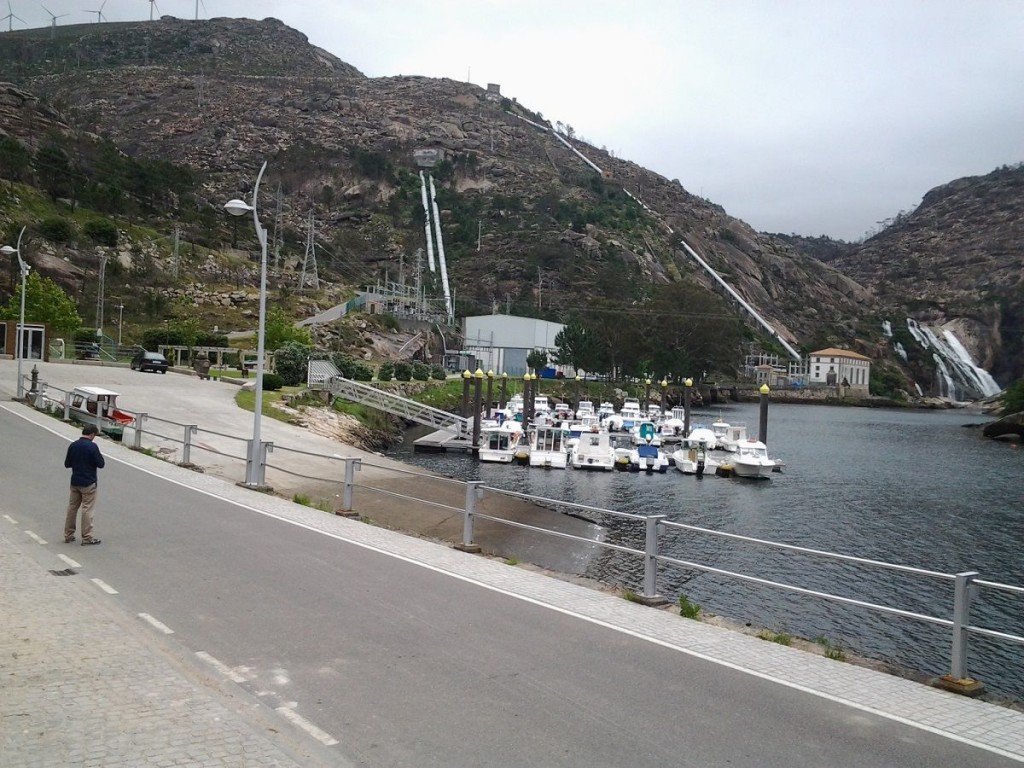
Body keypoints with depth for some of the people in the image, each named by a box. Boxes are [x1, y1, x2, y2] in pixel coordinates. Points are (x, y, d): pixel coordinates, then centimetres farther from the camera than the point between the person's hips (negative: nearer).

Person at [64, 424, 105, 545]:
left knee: (72, 508, 15)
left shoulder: (73, 446, 2)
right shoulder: (92, 446, -16)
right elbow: (100, 464, -13)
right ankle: (87, 537, 3)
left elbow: (67, 464, 9)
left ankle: (68, 535, 21)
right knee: (87, 509, -1)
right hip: (88, 483, -6)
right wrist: (99, 455, 3)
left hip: (75, 482, 6)